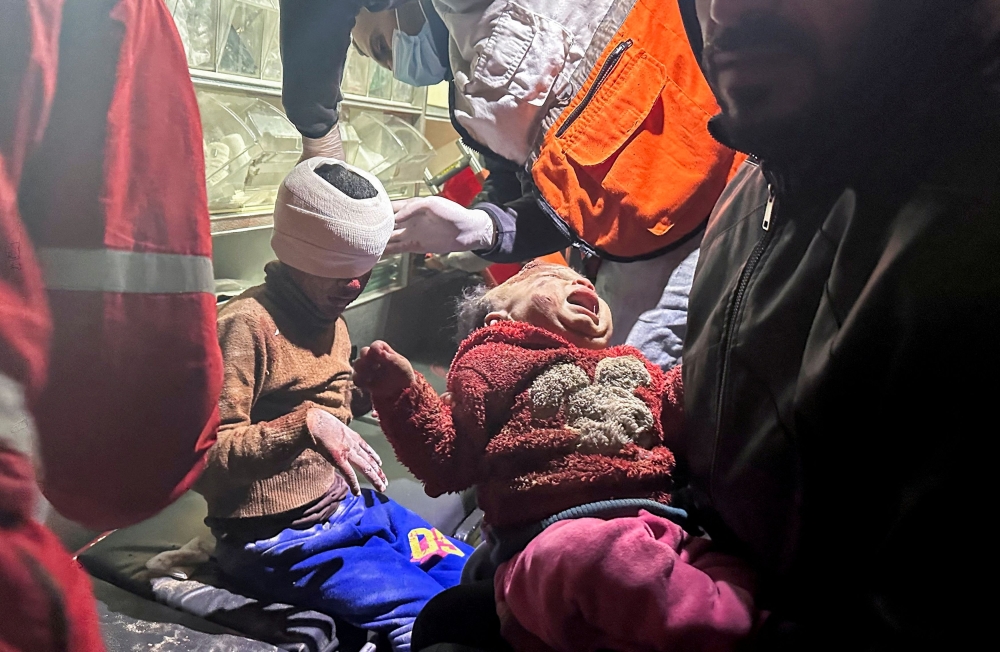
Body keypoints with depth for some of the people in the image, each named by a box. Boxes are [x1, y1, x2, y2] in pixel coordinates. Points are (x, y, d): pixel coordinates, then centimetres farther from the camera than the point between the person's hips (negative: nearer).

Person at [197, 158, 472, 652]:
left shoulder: (331, 318, 7)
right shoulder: (246, 325, -19)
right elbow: (206, 460, -23)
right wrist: (304, 425, -34)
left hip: (347, 506, 8)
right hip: (282, 541, -8)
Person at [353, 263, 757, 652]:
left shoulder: (633, 366, 34)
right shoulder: (492, 361, 18)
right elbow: (448, 462, 8)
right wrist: (399, 393, -6)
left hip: (659, 525, 6)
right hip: (555, 531, -5)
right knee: (583, 554, -41)